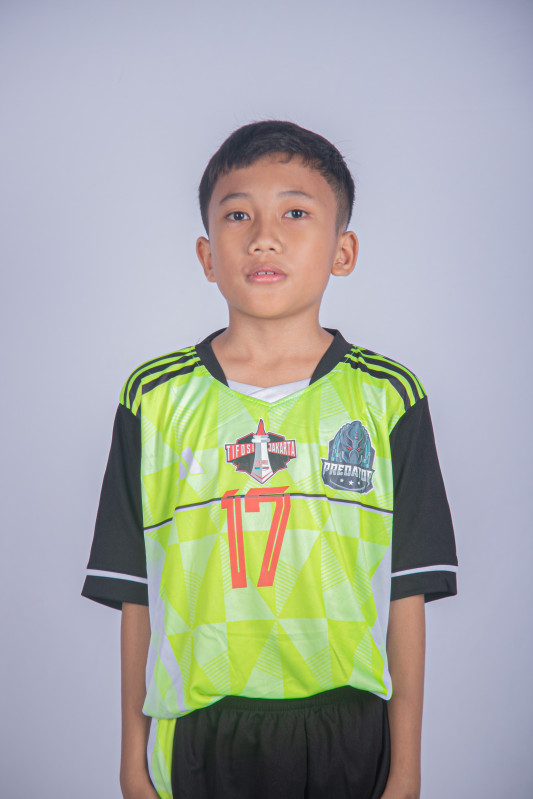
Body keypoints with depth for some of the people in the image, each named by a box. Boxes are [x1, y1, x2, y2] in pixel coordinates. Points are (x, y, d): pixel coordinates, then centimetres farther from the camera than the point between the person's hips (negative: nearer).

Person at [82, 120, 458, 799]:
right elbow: (136, 594, 4)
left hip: (345, 736, 0)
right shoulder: (155, 399, 1)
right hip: (196, 738, 1)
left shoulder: (387, 399, 0)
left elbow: (406, 592, 0)